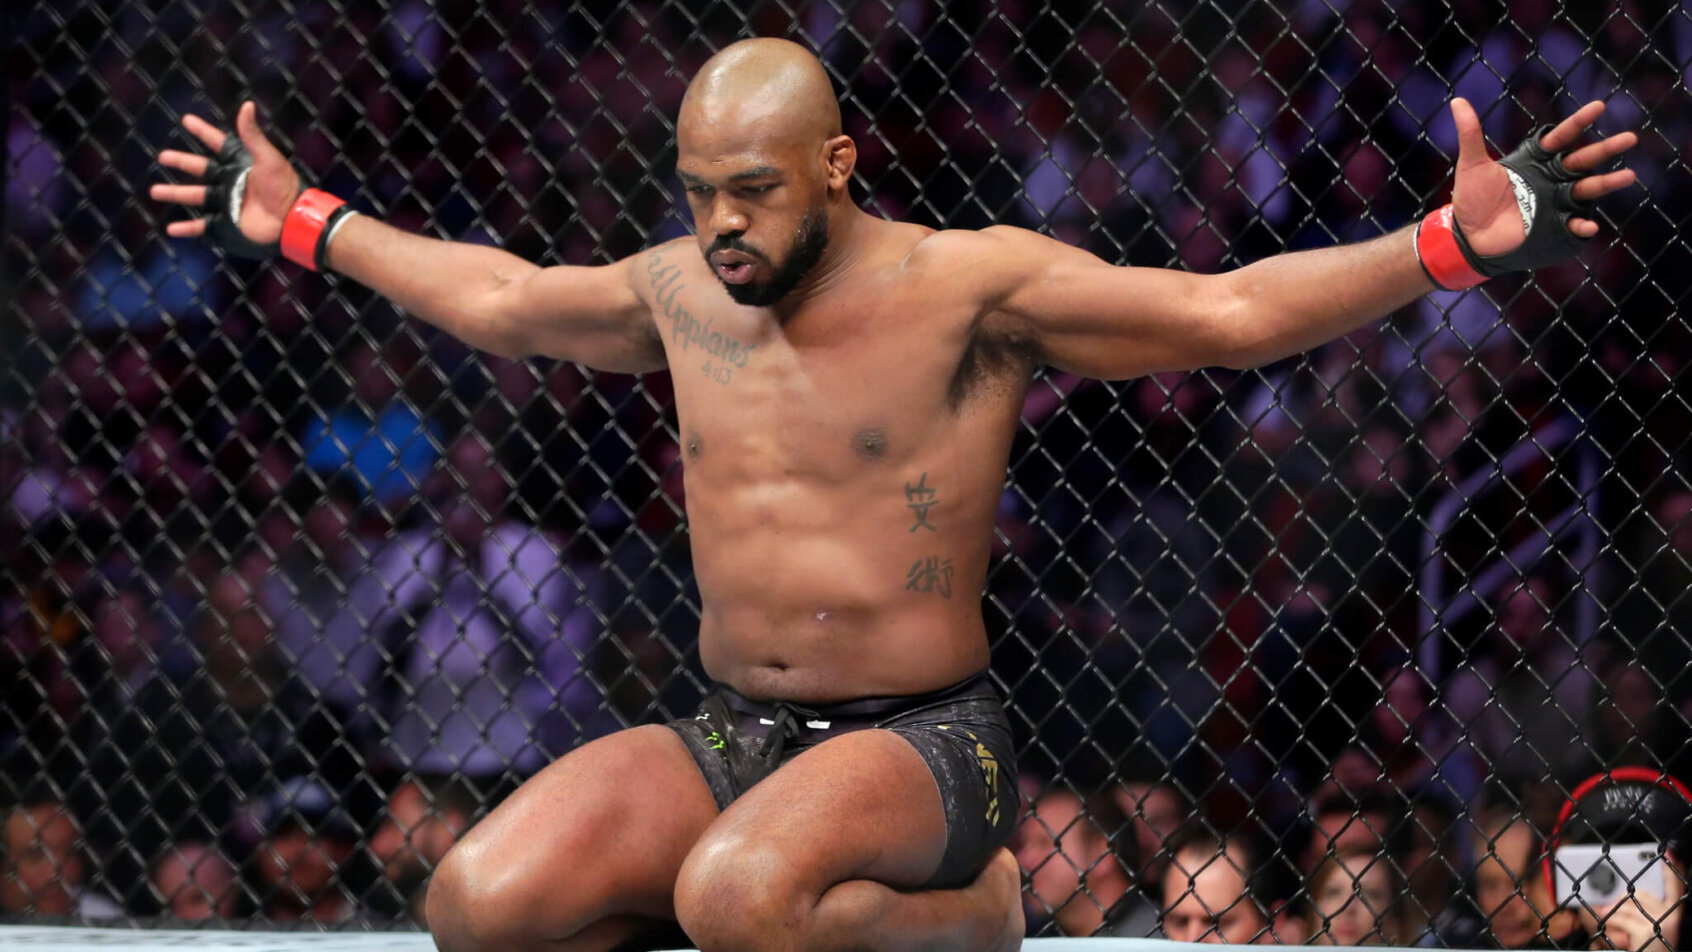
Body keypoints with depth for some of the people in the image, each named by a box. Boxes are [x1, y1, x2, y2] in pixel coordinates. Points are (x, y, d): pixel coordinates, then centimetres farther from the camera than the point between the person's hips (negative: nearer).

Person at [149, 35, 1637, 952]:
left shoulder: (971, 285, -9)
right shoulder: (682, 294, 7)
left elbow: (1232, 310, -13)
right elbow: (496, 299, 26)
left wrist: (1450, 246, -26)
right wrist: (299, 222, 33)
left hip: (923, 747, -5)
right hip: (727, 738, 5)